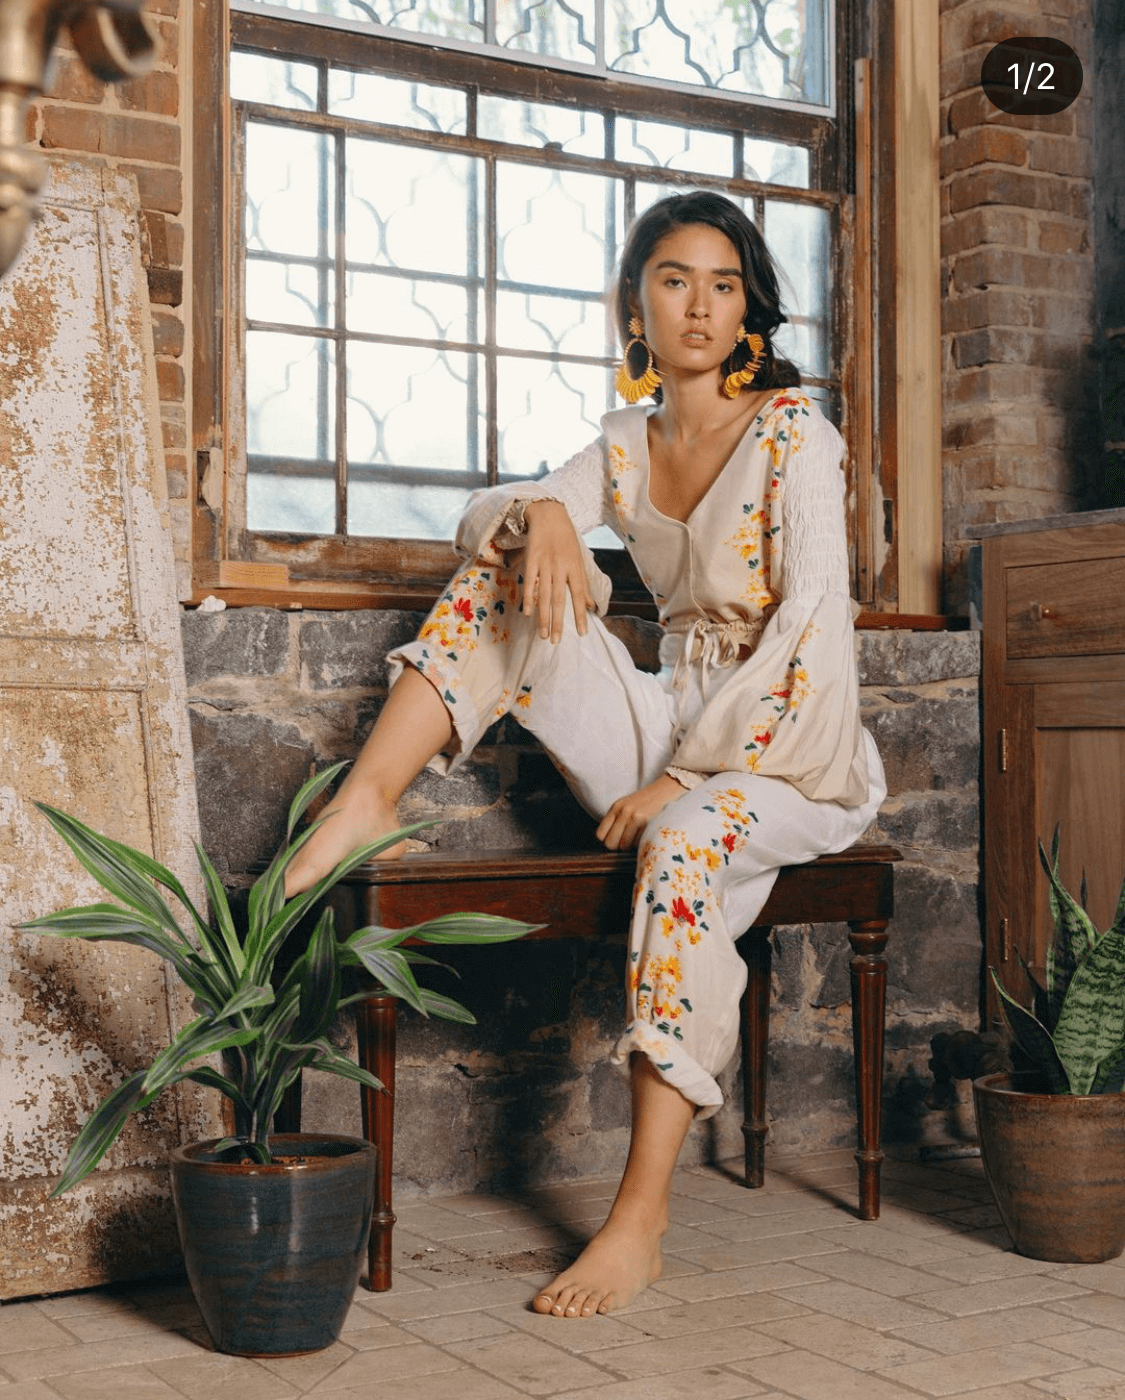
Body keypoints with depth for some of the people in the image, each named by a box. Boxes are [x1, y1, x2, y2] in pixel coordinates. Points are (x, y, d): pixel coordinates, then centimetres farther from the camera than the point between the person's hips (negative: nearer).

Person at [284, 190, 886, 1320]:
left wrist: (684, 774, -20)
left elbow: (811, 623, -16)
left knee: (685, 837, -39)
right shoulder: (624, 450, 12)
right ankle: (365, 804, -20)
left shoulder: (792, 431, -6)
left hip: (795, 755, -5)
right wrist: (542, 512, -22)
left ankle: (641, 1217, -38)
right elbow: (482, 515, 3)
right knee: (510, 570, -8)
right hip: (679, 742, 5)